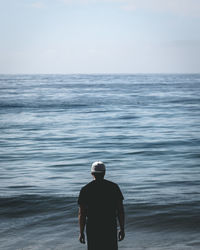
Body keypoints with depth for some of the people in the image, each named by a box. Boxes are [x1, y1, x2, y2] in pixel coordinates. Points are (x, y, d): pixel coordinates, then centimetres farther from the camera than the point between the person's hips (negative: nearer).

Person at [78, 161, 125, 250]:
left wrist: (81, 232, 4)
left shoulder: (85, 190, -3)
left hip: (93, 229, 0)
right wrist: (122, 229, 7)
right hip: (110, 229, 1)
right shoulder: (114, 187, 0)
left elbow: (82, 214, -4)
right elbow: (120, 210, 0)